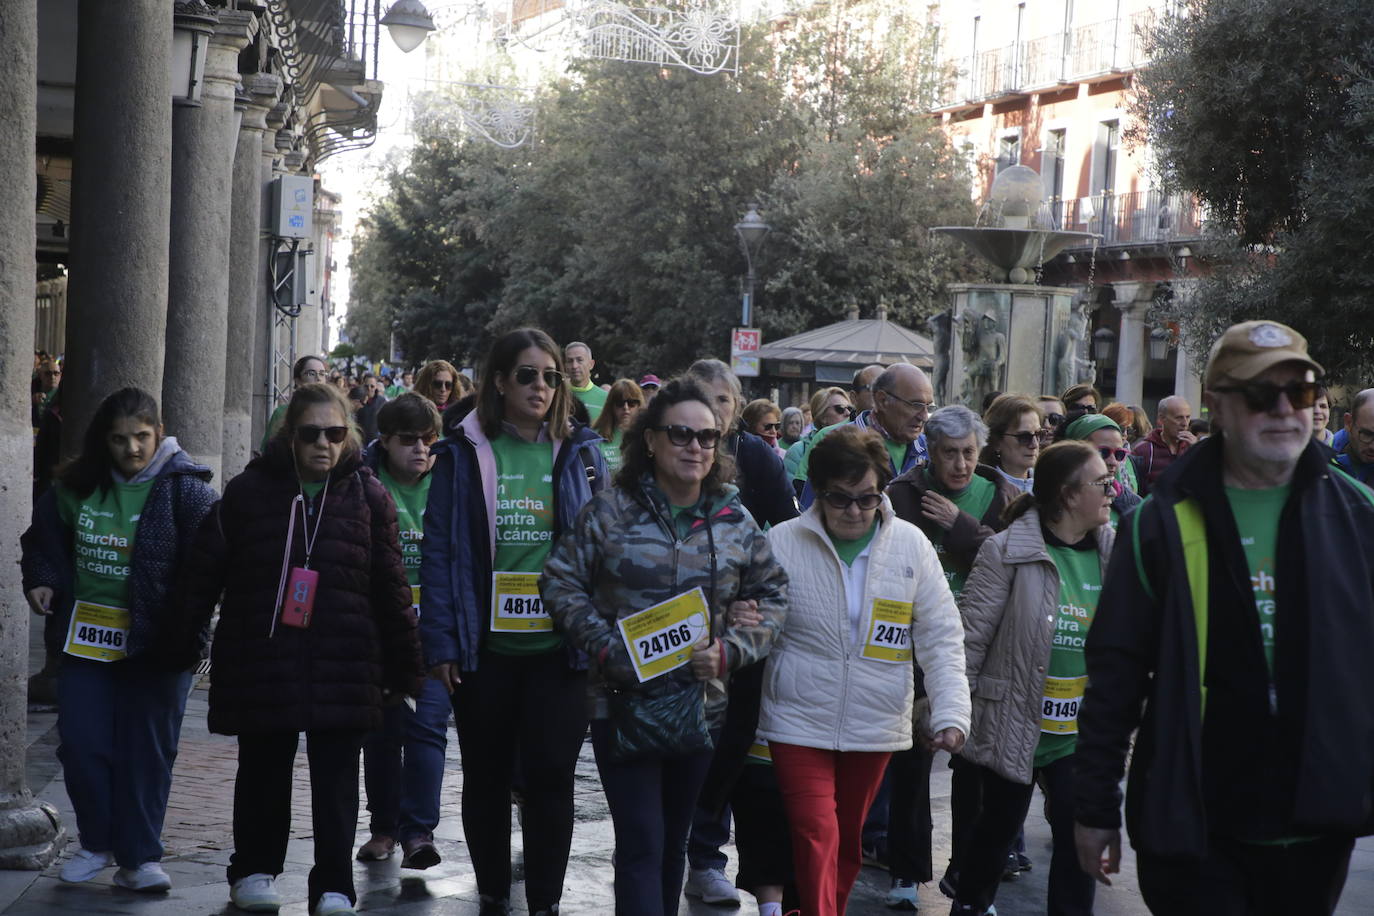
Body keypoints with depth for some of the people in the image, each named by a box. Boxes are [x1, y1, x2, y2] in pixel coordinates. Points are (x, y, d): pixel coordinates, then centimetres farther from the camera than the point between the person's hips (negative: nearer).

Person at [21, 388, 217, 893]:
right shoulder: (78, 486, 4)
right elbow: (43, 537, 19)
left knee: (147, 747, 2)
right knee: (81, 742, 3)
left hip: (155, 641, -4)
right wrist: (42, 579, 3)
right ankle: (97, 844, 22)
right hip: (87, 636, 4)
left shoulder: (184, 488, -9)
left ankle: (139, 857, 12)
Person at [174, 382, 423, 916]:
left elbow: (390, 587, 4)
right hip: (261, 657, 0)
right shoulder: (251, 489, 1)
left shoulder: (367, 494, 2)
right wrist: (184, 642, 2)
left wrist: (404, 668, 3)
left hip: (343, 663, 0)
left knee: (336, 780, 1)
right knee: (264, 770, 13)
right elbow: (205, 569, 3)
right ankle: (255, 870, 30)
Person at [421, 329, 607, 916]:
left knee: (551, 777, 1)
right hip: (486, 646, 0)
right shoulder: (464, 455, 1)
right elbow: (440, 553, -2)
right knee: (487, 779, 11)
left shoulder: (581, 454, 5)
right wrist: (440, 643, -8)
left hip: (560, 647, 0)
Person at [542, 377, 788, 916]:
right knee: (642, 845, -9)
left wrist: (729, 651, -7)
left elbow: (772, 595, 8)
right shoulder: (611, 512, -5)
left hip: (701, 705, 4)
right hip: (623, 704, -3)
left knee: (674, 843, 16)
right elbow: (561, 582, -3)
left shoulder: (735, 522, 3)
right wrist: (607, 647, -14)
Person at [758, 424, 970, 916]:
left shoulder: (911, 545, -1)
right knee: (817, 838, -11)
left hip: (876, 726, 3)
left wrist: (951, 713, -8)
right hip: (799, 723, -2)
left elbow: (942, 639, 1)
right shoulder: (781, 543, -7)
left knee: (848, 840, 15)